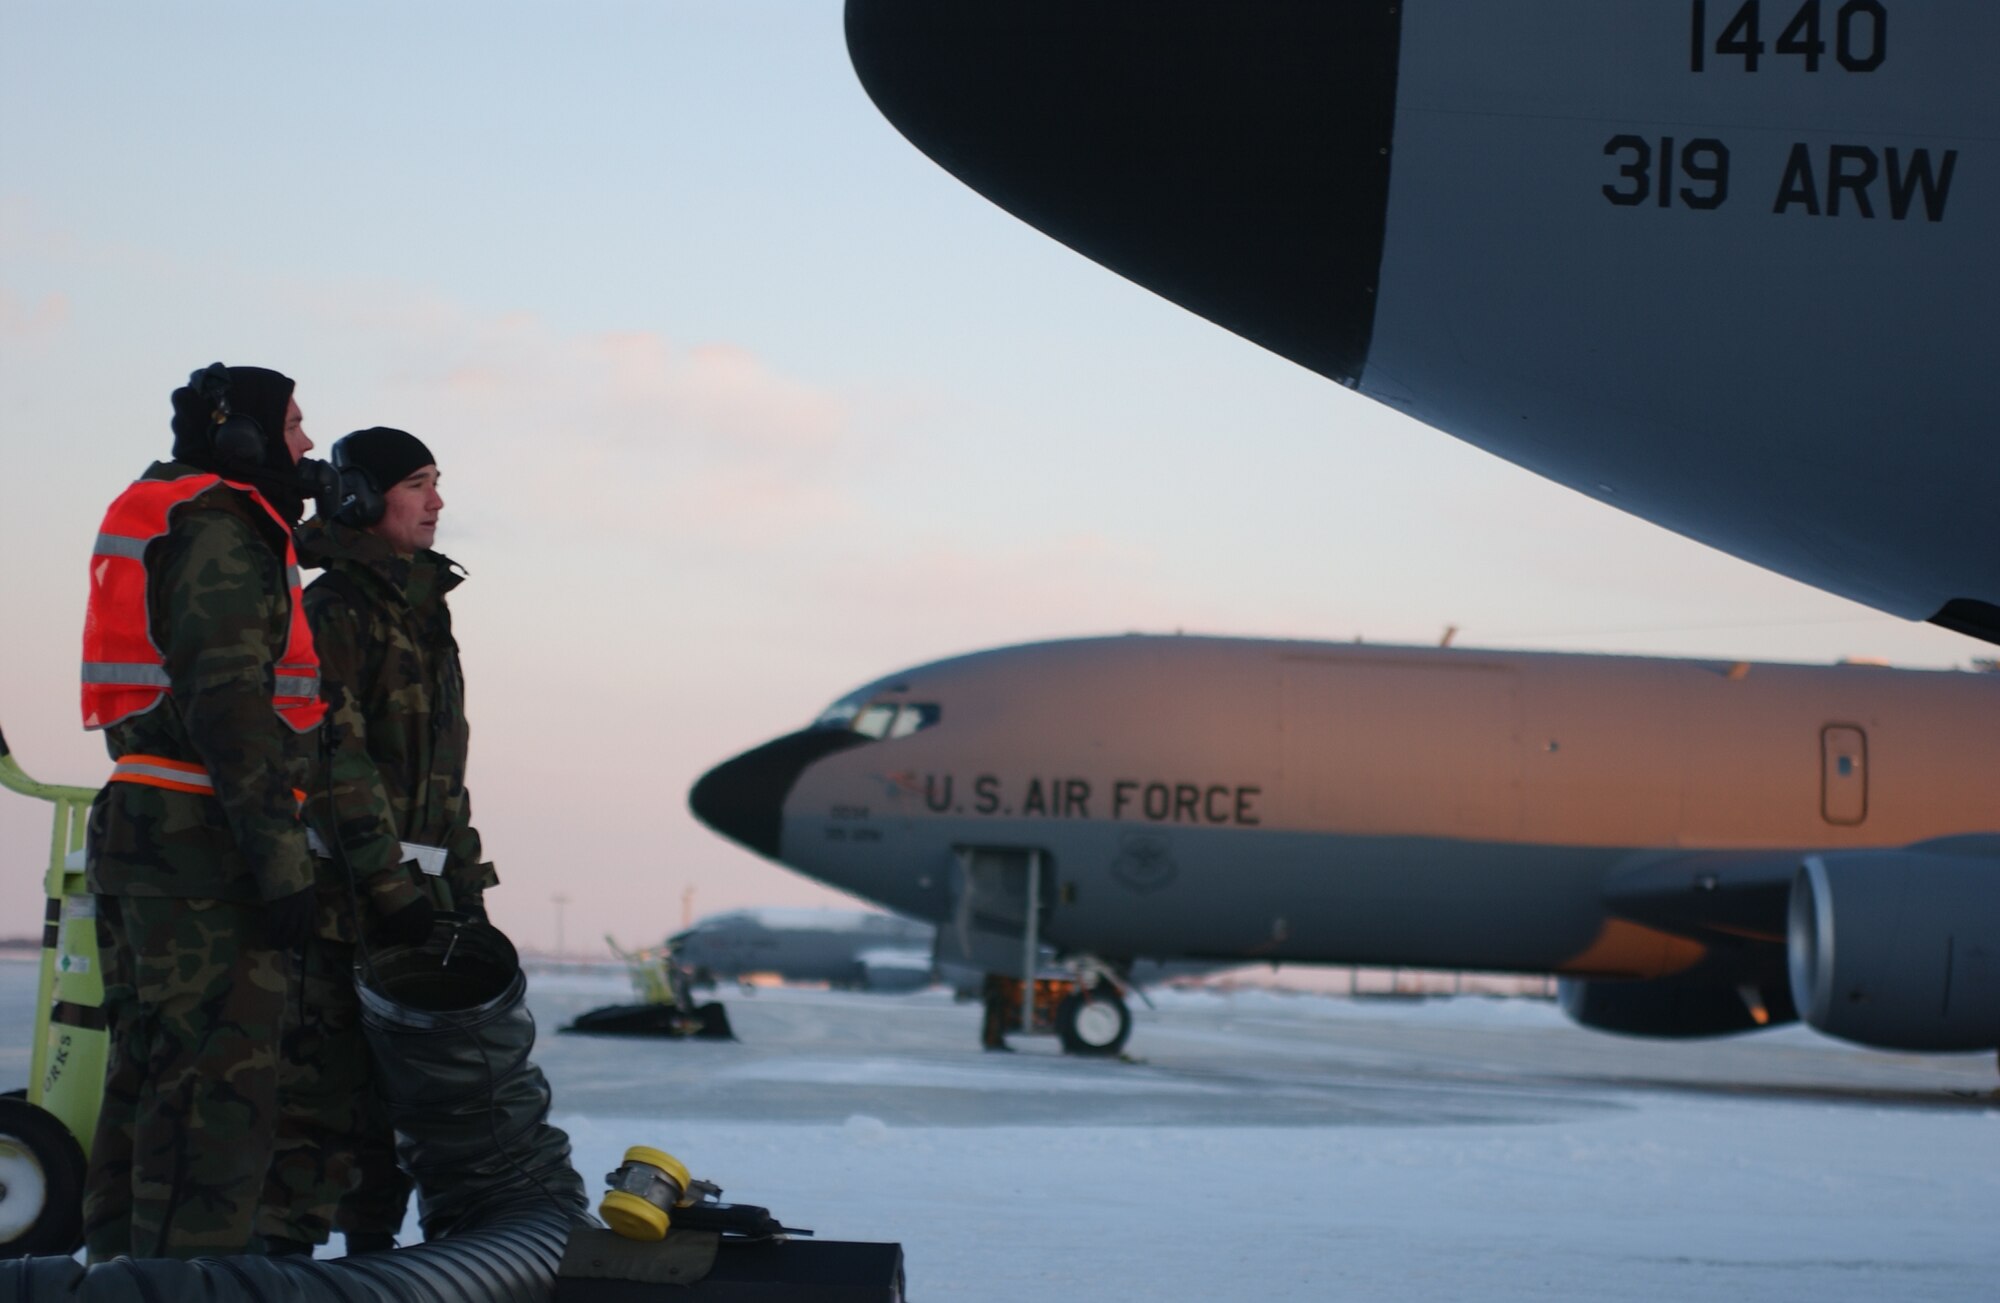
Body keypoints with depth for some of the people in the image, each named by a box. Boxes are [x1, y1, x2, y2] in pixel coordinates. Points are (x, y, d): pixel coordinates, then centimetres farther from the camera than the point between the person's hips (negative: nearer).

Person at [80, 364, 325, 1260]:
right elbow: (228, 704, -19)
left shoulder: (160, 521, 22)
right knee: (220, 1079, -10)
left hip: (137, 820, 11)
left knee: (150, 1068, 15)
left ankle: (120, 1262, 20)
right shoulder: (223, 532, -10)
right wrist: (280, 858, -21)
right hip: (204, 840, -11)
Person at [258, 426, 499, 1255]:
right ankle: (285, 1246, -7)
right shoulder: (331, 612, -9)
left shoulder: (422, 611, 19)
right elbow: (334, 759, -16)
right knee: (322, 1071, -10)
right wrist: (388, 884, -21)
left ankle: (372, 1246, 17)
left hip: (414, 881, 9)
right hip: (342, 892, -9)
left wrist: (463, 881, 19)